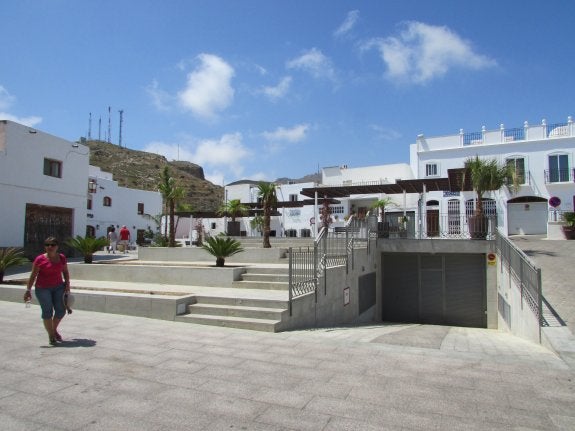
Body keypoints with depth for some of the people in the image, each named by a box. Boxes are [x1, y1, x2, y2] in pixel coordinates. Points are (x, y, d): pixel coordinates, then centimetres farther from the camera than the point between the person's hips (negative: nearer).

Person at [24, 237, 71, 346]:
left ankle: (54, 329, 30)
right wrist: (28, 290, -12)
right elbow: (33, 275, -8)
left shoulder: (61, 257, 2)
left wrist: (67, 284, 3)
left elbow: (65, 272, 13)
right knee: (47, 311, -1)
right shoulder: (40, 259, -9)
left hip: (58, 287, 4)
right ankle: (51, 335, 14)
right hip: (43, 288, -3)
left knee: (61, 310, 3)